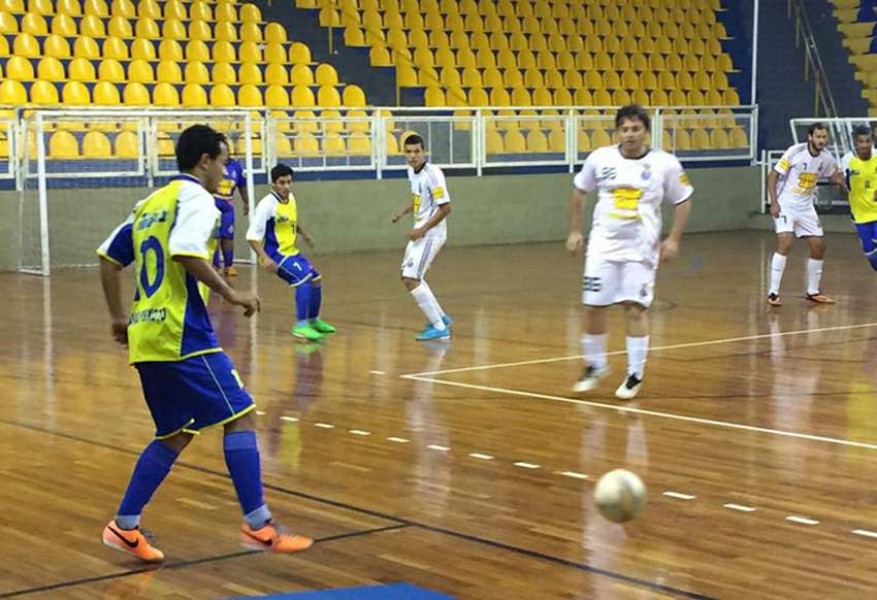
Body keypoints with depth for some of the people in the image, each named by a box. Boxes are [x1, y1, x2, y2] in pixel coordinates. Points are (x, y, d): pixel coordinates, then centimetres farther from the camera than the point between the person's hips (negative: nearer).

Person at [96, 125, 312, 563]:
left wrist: (118, 318, 26)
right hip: (182, 336, -9)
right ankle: (258, 525, -8)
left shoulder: (151, 203, 20)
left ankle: (125, 527, 16)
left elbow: (109, 257, 22)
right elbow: (186, 252, -24)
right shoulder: (195, 197, -6)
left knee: (177, 434, 16)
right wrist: (228, 293, -15)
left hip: (145, 336, 9)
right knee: (239, 416, -5)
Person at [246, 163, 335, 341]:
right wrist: (265, 258, -33)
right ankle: (300, 325, -19)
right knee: (304, 278, -24)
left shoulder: (291, 198, 1)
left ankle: (313, 320, 34)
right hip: (276, 254, -9)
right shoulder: (267, 205, -23)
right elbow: (252, 235, -25)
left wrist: (303, 234, 30)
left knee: (316, 279, 15)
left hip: (292, 251, 9)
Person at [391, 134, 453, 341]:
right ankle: (440, 318, 30)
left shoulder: (433, 174, -20)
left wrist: (423, 229, -22)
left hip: (431, 234, -10)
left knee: (411, 279, -14)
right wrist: (401, 213, 7)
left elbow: (445, 208, -21)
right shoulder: (412, 172, 6)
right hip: (420, 233, 10)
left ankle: (439, 327, -7)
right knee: (410, 277, 18)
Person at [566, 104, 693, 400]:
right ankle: (595, 366, 23)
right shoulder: (600, 158, -2)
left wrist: (673, 238, -3)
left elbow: (683, 201, 5)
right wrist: (574, 231, 10)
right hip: (603, 245, 2)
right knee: (594, 307, 3)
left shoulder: (665, 164, -6)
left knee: (635, 309, -5)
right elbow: (579, 191, 12)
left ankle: (635, 375, 7)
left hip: (641, 249, -2)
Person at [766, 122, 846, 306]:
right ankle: (773, 292, -17)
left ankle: (813, 291, 22)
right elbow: (773, 175, -12)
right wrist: (774, 202, -20)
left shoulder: (826, 157, -3)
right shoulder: (795, 152, -17)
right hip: (785, 205, -6)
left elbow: (834, 176, 17)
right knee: (785, 244, -21)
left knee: (819, 247, 5)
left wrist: (840, 179, -7)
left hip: (806, 207, 6)